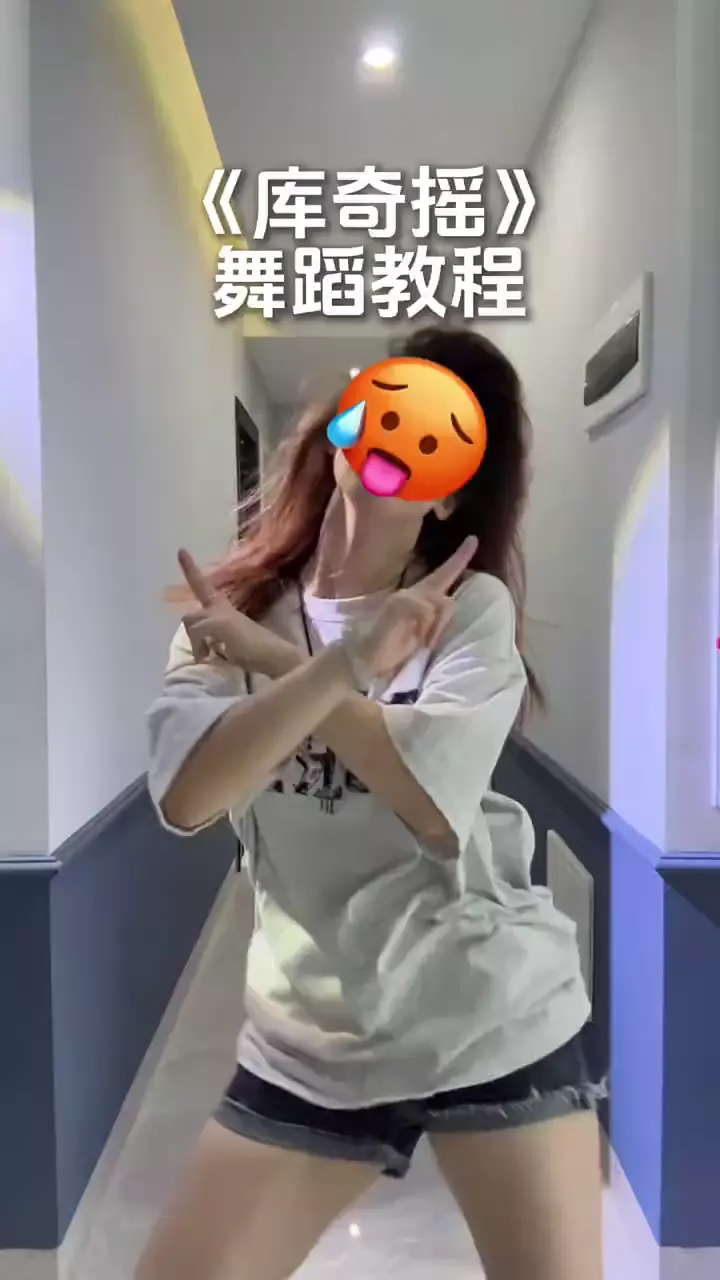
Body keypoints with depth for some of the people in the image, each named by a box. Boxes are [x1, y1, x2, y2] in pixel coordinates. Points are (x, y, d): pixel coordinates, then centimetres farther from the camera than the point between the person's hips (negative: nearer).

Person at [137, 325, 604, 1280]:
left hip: (496, 1024, -1)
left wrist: (269, 656, -15)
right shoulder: (230, 611, 0)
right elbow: (185, 799, -16)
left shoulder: (474, 607, -5)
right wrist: (350, 661, -26)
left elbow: (436, 804, -20)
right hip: (310, 1043, 2)